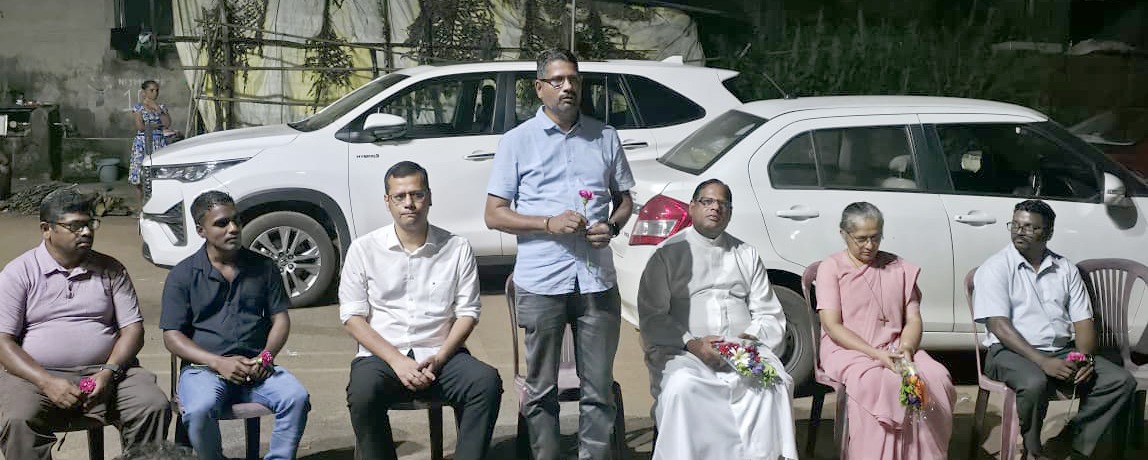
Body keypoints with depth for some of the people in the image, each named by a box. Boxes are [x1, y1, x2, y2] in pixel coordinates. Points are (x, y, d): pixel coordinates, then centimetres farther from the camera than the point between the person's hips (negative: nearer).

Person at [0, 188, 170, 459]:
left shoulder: (110, 269, 11)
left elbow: (132, 329, 8)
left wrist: (109, 372, -12)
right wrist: (47, 383, -18)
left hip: (106, 372, 2)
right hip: (37, 376, -2)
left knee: (154, 407, -23)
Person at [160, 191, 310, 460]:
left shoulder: (263, 266, 13)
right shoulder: (183, 275, 5)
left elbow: (280, 319, 13)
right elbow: (172, 337, 0)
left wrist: (266, 356, -8)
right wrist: (218, 363, -15)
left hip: (256, 367, 2)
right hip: (203, 367, -2)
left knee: (297, 398, -26)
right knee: (199, 410, -35)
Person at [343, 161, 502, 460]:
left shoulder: (457, 248, 7)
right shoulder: (364, 249, 4)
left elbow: (467, 313, 6)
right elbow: (352, 317, 0)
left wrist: (439, 359, -11)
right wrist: (396, 360, -13)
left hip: (440, 356, 1)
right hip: (381, 356, -1)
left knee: (486, 381, -28)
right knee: (363, 392, -34)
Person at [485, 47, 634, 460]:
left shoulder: (605, 138, 12)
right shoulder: (518, 141, 3)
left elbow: (624, 199, 20)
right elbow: (494, 214, 1)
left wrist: (611, 226, -3)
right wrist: (549, 224, -13)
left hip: (597, 280, 2)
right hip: (541, 282, -2)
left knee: (599, 389, 5)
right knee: (542, 389, 6)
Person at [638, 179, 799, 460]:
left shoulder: (746, 255, 23)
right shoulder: (668, 253, 12)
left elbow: (770, 315, 18)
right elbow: (652, 318, 2)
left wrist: (751, 338, -4)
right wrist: (692, 344, -13)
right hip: (683, 352, -2)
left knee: (775, 384, -29)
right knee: (682, 386, -36)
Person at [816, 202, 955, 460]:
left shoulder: (900, 268, 15)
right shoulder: (831, 268, 2)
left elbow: (913, 319, 11)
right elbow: (833, 327, -7)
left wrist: (906, 347, -13)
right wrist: (877, 354, -18)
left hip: (895, 349, 4)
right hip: (848, 351, -4)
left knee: (937, 379, -26)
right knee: (879, 383, -37)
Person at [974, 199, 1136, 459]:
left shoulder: (1066, 269, 13)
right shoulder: (995, 269, -3)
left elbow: (1083, 320, 10)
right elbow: (999, 325, -14)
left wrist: (1085, 357, -12)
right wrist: (1043, 362, -23)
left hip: (1063, 351, 5)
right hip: (1012, 352, -5)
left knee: (1122, 381, -14)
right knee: (1035, 383, -38)